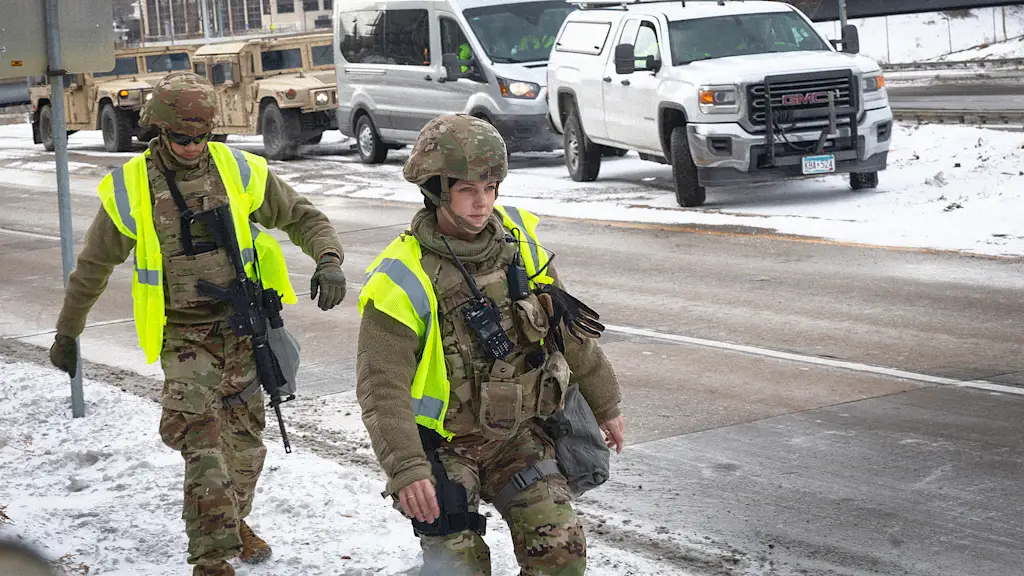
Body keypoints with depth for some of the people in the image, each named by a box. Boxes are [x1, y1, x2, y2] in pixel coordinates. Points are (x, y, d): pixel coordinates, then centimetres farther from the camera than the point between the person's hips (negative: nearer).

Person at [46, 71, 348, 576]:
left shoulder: (241, 172, -2)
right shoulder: (130, 188, -4)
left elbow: (301, 217, 9)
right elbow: (93, 266, 8)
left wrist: (328, 259, -12)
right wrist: (67, 332, 16)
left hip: (242, 325, 3)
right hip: (184, 335, -3)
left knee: (244, 432, 11)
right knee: (202, 439, -16)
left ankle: (232, 521, 34)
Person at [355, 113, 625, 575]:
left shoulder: (518, 238, -3)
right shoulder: (403, 277, -20)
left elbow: (568, 329, 9)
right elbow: (382, 387, -21)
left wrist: (605, 403, 15)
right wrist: (406, 469, -29)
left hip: (518, 434, 4)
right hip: (444, 447, -4)